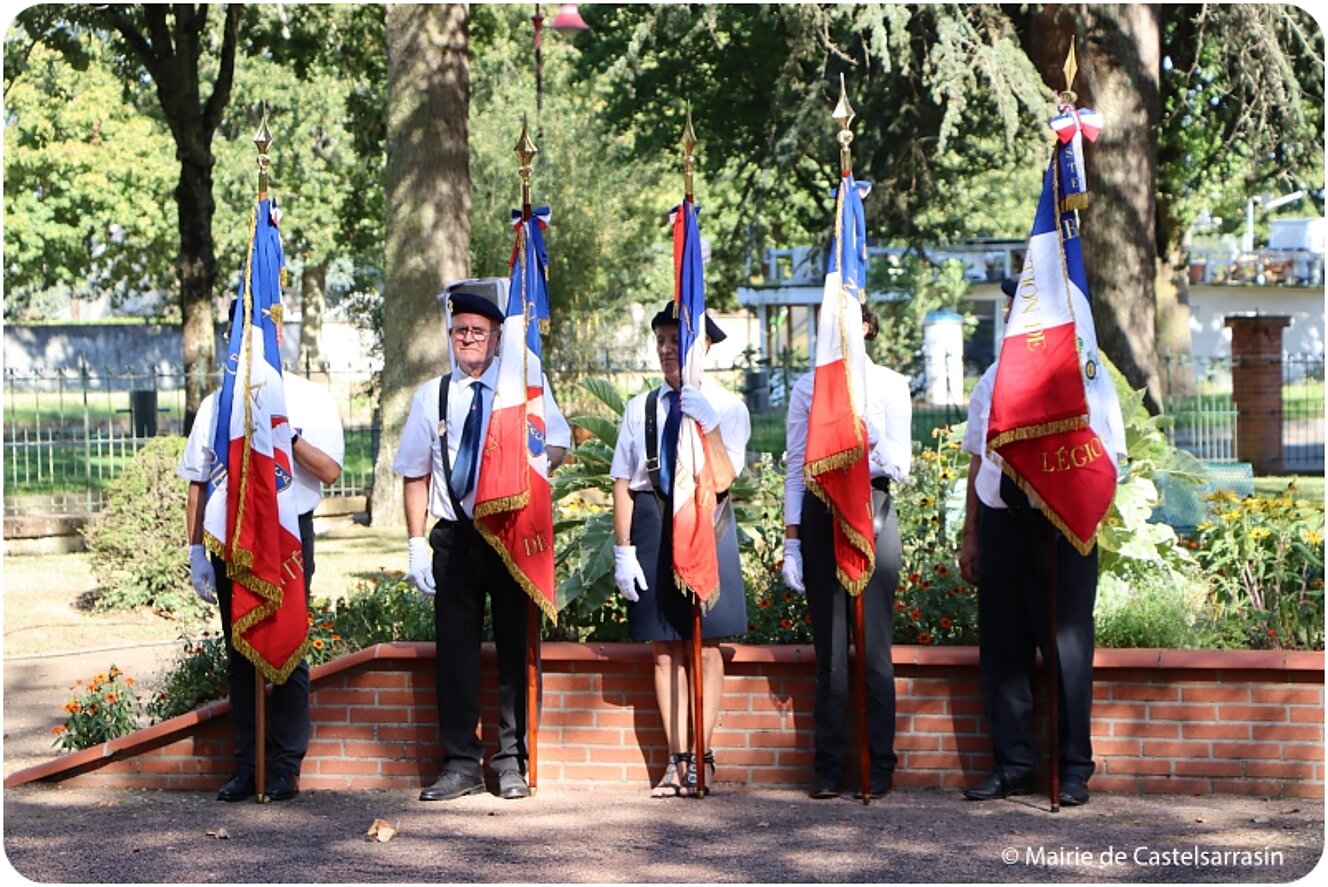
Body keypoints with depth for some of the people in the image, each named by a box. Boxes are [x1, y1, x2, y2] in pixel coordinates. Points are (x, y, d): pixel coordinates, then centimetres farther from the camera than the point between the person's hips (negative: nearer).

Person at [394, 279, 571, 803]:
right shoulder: (431, 396, 9)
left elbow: (557, 448, 7)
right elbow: (415, 476, 10)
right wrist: (416, 544, 2)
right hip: (454, 538, 1)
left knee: (515, 648, 2)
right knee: (455, 650, 2)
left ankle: (512, 762, 10)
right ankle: (460, 764, 9)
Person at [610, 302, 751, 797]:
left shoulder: (727, 407, 1)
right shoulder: (641, 408, 8)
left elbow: (721, 481, -11)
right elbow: (623, 484, 7)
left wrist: (708, 423, -21)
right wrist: (624, 550, 0)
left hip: (706, 524, -2)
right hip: (652, 525, 2)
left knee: (706, 648, 0)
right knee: (664, 650, 3)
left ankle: (700, 755, 9)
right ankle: (678, 760, 8)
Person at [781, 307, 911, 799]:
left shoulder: (889, 385, 6)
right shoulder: (807, 387, 10)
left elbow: (899, 465, 1)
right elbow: (796, 466, 9)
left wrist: (873, 449, -23)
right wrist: (792, 541, 3)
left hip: (872, 511, -1)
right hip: (820, 514, 1)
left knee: (873, 643, -2)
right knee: (829, 646, 2)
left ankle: (879, 766, 6)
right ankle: (830, 767, 7)